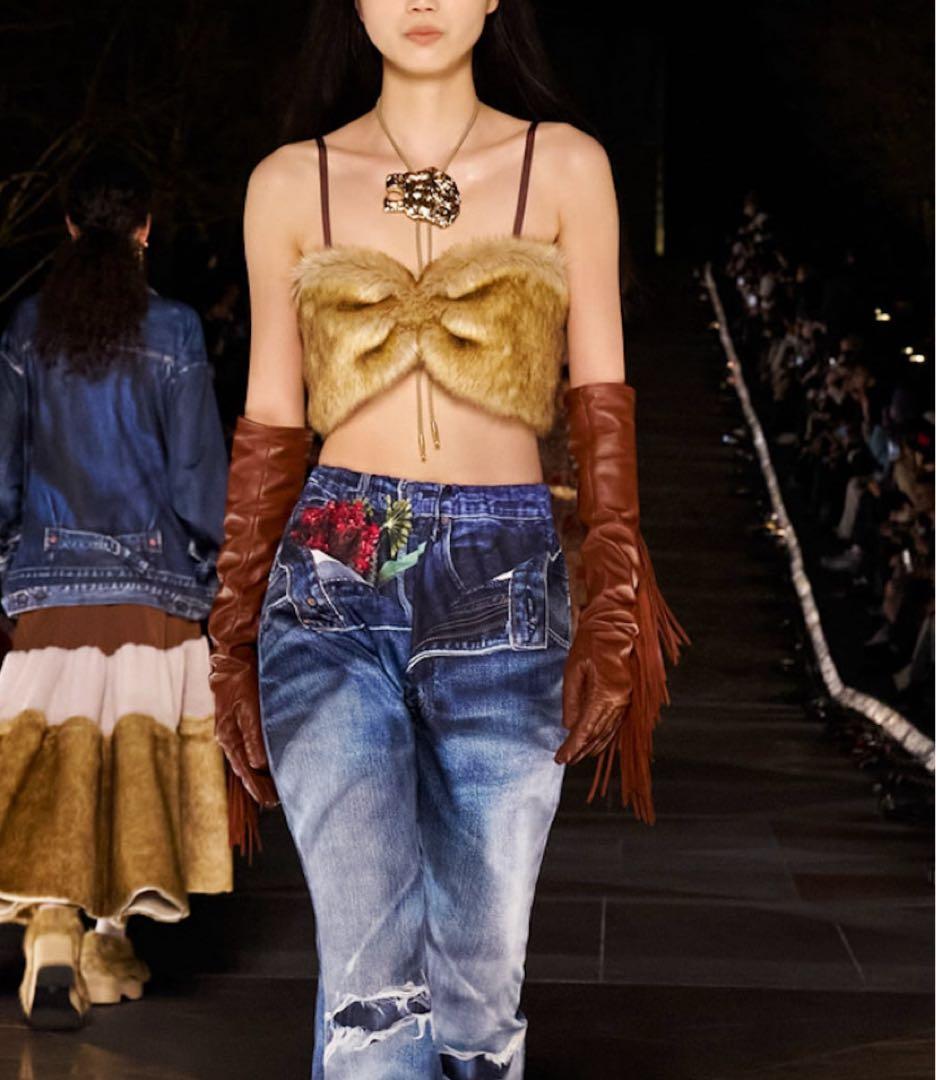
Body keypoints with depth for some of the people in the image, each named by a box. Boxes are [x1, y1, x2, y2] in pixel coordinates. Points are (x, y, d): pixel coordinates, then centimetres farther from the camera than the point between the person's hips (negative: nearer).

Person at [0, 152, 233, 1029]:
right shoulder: (172, 331, -3)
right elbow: (197, 469, -2)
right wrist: (213, 567, 8)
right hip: (150, 579, -1)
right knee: (137, 751, 8)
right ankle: (108, 947, 14)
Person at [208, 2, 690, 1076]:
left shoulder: (566, 166, 8)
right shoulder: (291, 182, 10)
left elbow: (602, 405, 6)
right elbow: (269, 424, 12)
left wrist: (614, 618, -2)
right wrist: (234, 639, 10)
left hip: (503, 591, 1)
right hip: (332, 584, 0)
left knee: (479, 974, 2)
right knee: (373, 974, -15)